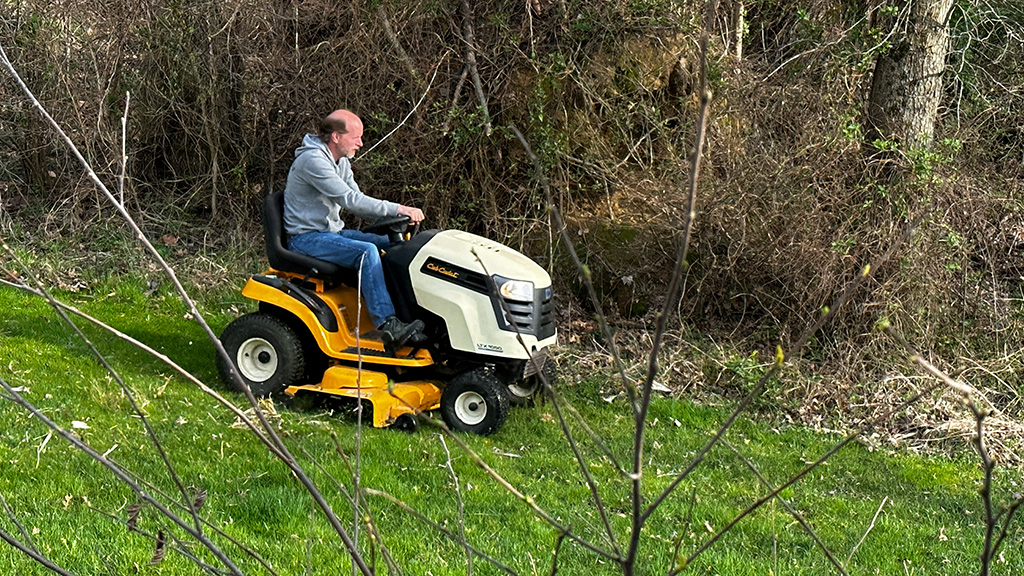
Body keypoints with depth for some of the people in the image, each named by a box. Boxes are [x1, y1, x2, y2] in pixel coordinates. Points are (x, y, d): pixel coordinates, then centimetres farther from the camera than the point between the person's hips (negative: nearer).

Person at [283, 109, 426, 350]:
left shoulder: (341, 162, 12)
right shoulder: (313, 160, -19)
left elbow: (357, 203, 13)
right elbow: (349, 200, -26)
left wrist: (391, 218, -5)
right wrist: (397, 209, -27)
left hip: (333, 232, 10)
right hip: (307, 239, -10)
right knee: (366, 251, -30)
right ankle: (388, 326, -34)